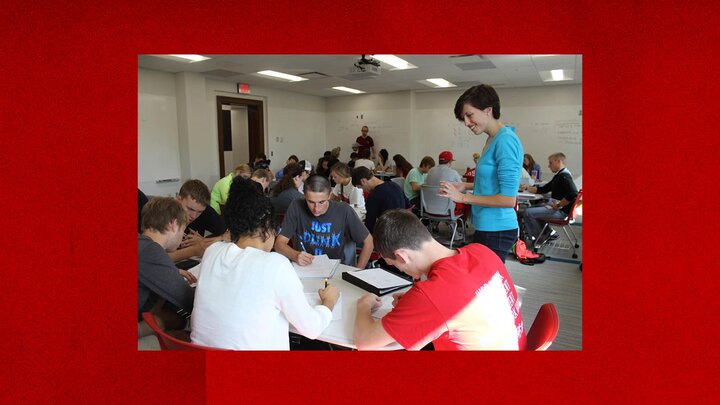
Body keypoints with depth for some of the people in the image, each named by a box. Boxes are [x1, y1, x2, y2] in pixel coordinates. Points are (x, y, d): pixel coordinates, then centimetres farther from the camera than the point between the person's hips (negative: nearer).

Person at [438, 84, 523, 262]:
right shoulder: (492, 139, 9)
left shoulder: (505, 141, -18)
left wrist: (463, 197, -16)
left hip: (496, 230, -9)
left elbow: (508, 199, -21)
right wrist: (466, 186, 10)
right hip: (485, 227, 9)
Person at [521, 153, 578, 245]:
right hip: (556, 208, 11)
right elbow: (542, 190, 21)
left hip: (561, 211, -11)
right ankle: (549, 233, 16)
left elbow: (573, 194, -32)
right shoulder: (559, 175, 16)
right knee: (532, 209, 23)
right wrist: (526, 188, 13)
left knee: (528, 213, -15)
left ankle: (537, 238, 2)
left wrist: (558, 205, -21)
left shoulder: (564, 176, -17)